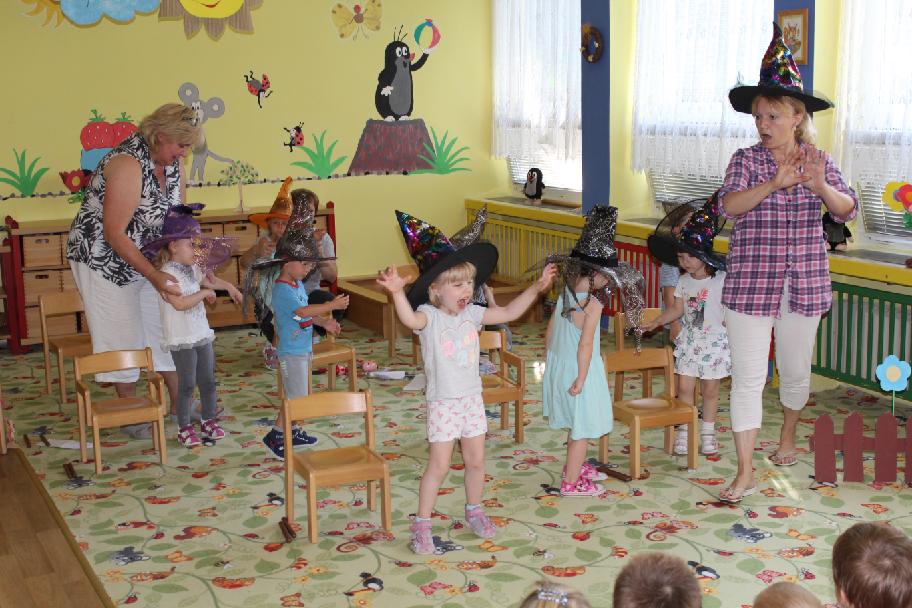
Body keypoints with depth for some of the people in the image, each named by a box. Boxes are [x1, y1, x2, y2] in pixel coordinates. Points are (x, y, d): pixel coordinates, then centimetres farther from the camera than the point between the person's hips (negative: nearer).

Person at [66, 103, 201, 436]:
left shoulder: (174, 163, -4)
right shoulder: (128, 164, -29)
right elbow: (114, 234, -29)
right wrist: (154, 276, -33)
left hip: (146, 258, 8)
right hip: (104, 259, -7)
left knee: (164, 327, 9)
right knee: (123, 334, 1)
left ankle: (179, 403, 20)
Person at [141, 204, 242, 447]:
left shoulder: (193, 269, 8)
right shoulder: (167, 273, -18)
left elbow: (208, 280, 32)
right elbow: (180, 303, -28)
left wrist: (228, 286, 22)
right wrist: (204, 292, -18)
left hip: (202, 334, 8)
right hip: (182, 339, -8)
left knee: (208, 380, 13)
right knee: (187, 384, 0)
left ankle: (209, 420, 28)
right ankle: (184, 428, 13)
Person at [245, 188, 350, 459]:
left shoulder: (298, 285, 12)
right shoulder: (282, 290, -20)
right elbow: (304, 311, -30)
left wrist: (325, 322, 10)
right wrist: (333, 305, -29)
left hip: (302, 349, 10)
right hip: (291, 352, -10)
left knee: (298, 395, 17)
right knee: (296, 397, -7)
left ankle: (293, 432, 27)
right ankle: (275, 435, 1)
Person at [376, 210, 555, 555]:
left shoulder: (472, 314, 3)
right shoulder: (429, 316, -16)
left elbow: (508, 313, 11)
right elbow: (410, 320, -39)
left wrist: (536, 288, 5)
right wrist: (397, 292, -58)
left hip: (472, 399, 6)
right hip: (443, 403, -6)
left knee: (476, 461, 15)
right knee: (439, 465, -3)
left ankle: (474, 511, 36)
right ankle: (421, 524, 10)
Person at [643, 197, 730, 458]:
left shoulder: (721, 279, -11)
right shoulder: (684, 281, 3)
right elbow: (677, 309, 10)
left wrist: (729, 320, -23)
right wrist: (657, 322, 1)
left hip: (715, 342, -4)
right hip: (689, 341, 4)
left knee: (710, 389, 6)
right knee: (684, 387, 2)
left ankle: (708, 431, 21)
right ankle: (685, 431, 14)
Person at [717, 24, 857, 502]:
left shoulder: (819, 161, 3)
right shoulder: (747, 160, -3)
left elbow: (847, 211, -6)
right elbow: (728, 205, -18)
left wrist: (820, 186, -26)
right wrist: (776, 182, -31)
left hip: (804, 284, 2)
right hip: (750, 284, -2)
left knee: (795, 369, 17)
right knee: (748, 376, -4)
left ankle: (788, 435, 44)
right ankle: (745, 471, 2)